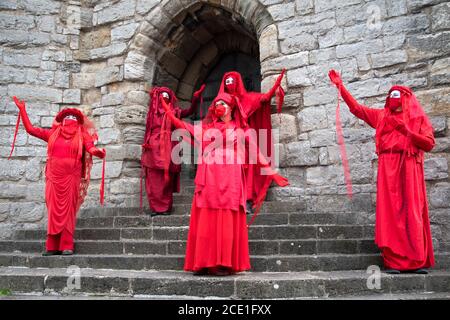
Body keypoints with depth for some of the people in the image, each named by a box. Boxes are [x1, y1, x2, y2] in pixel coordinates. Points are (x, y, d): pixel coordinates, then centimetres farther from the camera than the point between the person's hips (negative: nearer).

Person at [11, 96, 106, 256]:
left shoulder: (82, 135, 7)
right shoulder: (53, 134, 14)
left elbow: (91, 148, -9)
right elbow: (30, 129, 15)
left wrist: (97, 151, -32)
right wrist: (22, 110, 13)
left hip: (71, 177, -2)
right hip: (54, 176, 2)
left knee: (68, 210, -3)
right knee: (54, 210, 2)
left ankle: (67, 246, -2)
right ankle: (52, 246, 6)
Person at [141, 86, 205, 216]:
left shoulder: (174, 111, 10)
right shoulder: (152, 112, 14)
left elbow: (190, 111, -2)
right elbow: (148, 132, 14)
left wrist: (195, 99, -17)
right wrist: (145, 146, 8)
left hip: (168, 149, -1)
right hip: (154, 149, 1)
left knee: (167, 179, -2)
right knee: (154, 179, -2)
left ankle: (165, 207, 3)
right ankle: (155, 207, 3)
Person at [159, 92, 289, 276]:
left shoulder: (240, 129, 14)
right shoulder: (207, 128, 19)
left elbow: (257, 151, 11)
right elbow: (184, 127, 13)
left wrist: (272, 172, 7)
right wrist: (169, 113, 5)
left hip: (230, 180, -2)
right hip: (209, 179, 2)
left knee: (227, 221, -5)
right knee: (206, 221, -2)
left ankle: (225, 264, -2)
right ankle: (205, 263, 1)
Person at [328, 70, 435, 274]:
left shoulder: (419, 118, 12)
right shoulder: (381, 116, 19)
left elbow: (429, 144, 2)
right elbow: (356, 108, 19)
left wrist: (407, 131, -10)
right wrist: (340, 86, 16)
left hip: (410, 168, -1)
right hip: (388, 168, 2)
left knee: (413, 212, -4)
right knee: (390, 213, -5)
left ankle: (419, 261, 0)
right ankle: (393, 262, -5)